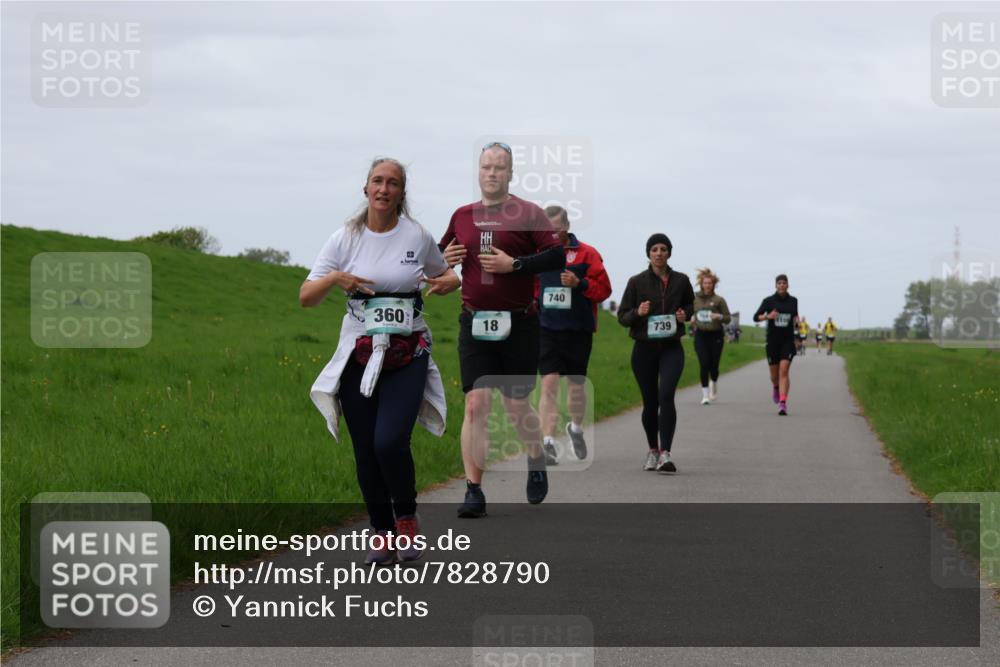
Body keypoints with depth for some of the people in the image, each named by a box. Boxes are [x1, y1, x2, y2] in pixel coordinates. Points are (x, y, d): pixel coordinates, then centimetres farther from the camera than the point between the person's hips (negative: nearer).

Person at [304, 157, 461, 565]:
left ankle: (406, 518, 8)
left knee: (389, 442, -18)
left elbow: (445, 275, 20)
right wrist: (334, 279, -19)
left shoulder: (417, 237, 2)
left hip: (407, 355, -1)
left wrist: (448, 282, -4)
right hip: (358, 357, 2)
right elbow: (306, 298, 1)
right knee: (365, 451, 1)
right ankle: (382, 534, 18)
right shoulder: (346, 239, 2)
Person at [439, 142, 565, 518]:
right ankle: (474, 491, -9)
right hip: (475, 326, 2)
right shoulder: (463, 216, 11)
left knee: (517, 407, 8)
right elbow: (440, 255, 25)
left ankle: (536, 462, 39)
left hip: (518, 326, -2)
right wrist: (444, 260, 1)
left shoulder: (528, 214, -2)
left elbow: (558, 256, -11)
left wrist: (514, 264, -19)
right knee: (476, 405, -9)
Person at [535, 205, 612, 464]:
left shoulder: (587, 254, -1)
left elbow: (604, 288, -4)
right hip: (546, 329, 0)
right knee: (549, 384, -12)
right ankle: (548, 443, -15)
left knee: (577, 385, 14)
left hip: (578, 331, 0)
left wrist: (579, 284, -19)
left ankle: (576, 428, 41)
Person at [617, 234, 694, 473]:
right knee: (650, 402, 8)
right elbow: (622, 316, 2)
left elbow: (690, 305, 20)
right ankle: (652, 450, 30)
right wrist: (637, 313, -19)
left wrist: (684, 315, -2)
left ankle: (666, 454, -26)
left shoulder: (681, 281, 2)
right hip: (644, 348, 1)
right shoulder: (637, 282, -1)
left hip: (671, 348, -1)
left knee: (666, 396, -21)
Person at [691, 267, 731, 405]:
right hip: (700, 335, 1)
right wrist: (693, 322, 4)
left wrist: (719, 316, -18)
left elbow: (728, 318, 2)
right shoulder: (695, 299, 6)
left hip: (716, 335, -1)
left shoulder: (719, 300, -1)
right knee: (704, 365, -9)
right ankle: (705, 395, -5)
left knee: (713, 365, 2)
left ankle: (714, 386, 35)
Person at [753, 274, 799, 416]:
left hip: (788, 340, 0)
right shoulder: (769, 301, -2)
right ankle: (775, 387, 47)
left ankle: (783, 403, -18)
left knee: (784, 371, -14)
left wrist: (796, 320, 0)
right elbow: (756, 317, -3)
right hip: (772, 340, 0)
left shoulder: (793, 301, 4)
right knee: (774, 373, 10)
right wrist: (767, 316, -21)